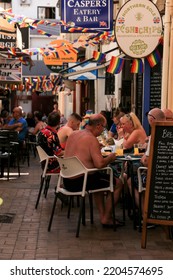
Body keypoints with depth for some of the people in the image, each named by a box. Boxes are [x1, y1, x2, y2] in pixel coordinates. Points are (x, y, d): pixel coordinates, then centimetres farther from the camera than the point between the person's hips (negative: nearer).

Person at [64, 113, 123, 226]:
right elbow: (99, 164, -24)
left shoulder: (73, 134, 9)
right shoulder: (92, 139, -16)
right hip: (80, 182, -9)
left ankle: (102, 215, 30)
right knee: (118, 183, 3)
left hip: (67, 180, 9)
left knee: (100, 179, 34)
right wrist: (110, 158, -4)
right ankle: (106, 218, 10)